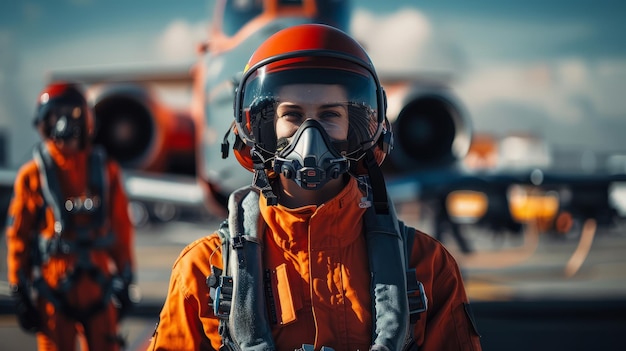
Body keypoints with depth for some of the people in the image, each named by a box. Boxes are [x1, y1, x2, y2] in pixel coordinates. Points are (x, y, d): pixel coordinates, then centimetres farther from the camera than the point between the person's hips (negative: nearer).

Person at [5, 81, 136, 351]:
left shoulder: (106, 170, 6)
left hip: (98, 285, 2)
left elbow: (121, 228, 10)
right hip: (52, 289, -2)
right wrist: (19, 291, -1)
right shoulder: (33, 175, -1)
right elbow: (18, 236, 1)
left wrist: (125, 280, 8)